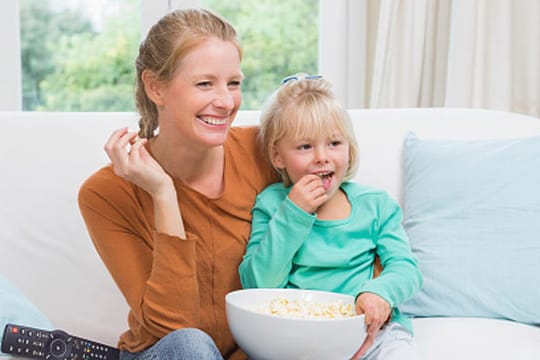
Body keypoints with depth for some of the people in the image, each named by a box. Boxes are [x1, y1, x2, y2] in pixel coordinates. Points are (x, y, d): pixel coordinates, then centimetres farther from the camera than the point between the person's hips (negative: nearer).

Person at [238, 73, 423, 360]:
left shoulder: (375, 205, 9)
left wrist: (380, 292, -21)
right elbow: (258, 284, -6)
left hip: (370, 327, 1)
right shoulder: (272, 205, 3)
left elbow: (405, 268, 2)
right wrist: (293, 214, -13)